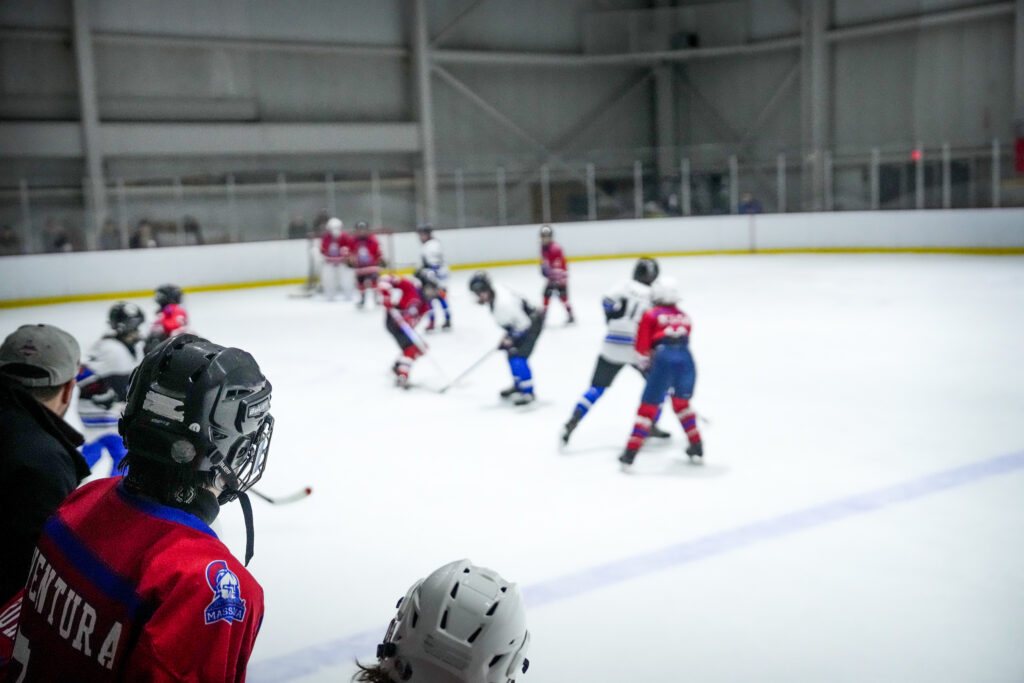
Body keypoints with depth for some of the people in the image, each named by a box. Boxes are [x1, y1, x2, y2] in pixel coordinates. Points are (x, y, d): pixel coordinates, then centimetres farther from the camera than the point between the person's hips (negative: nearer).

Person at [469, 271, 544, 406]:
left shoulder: (504, 303, -37)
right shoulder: (492, 293, -9)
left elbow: (523, 323, -29)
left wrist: (511, 339, -19)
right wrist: (508, 333, 10)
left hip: (532, 323, -10)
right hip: (520, 323, 10)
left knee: (518, 356, -18)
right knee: (511, 354, 19)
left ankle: (528, 391, -9)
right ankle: (518, 385, 35)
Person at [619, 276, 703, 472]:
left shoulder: (651, 316, 12)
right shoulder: (685, 318, 24)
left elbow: (642, 346, 8)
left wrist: (645, 360, 28)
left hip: (663, 360, -4)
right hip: (686, 360, 4)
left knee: (648, 407, 4)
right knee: (682, 403, 27)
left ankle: (630, 455, 0)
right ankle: (697, 449, 30)